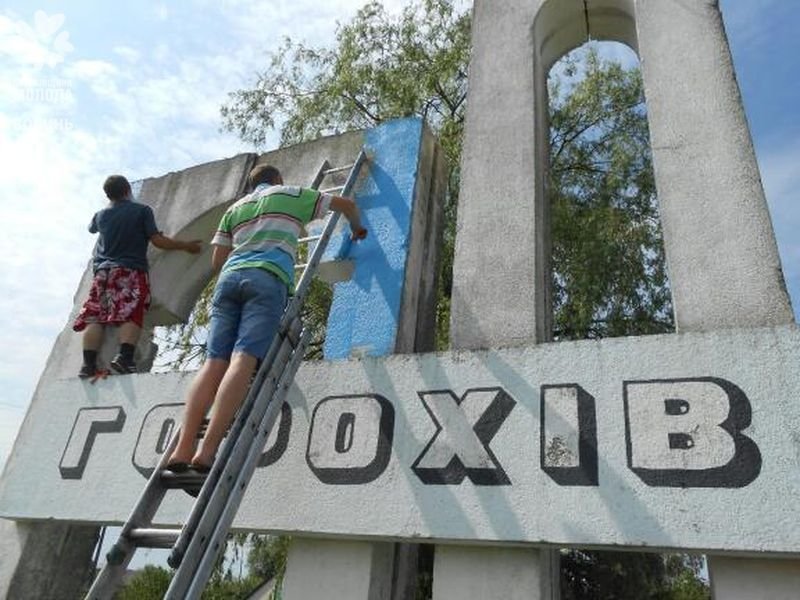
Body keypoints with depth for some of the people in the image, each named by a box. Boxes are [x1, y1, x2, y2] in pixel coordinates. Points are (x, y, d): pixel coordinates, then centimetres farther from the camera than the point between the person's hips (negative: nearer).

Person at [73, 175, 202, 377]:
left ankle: (88, 364, -12)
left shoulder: (100, 216, 18)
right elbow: (157, 240, -3)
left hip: (102, 271, 4)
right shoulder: (142, 210, 4)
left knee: (94, 318, -2)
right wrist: (186, 246, 6)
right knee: (131, 316, -12)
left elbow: (91, 229, 42)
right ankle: (124, 357, -30)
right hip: (130, 271, -4)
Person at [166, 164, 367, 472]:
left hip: (230, 276, 4)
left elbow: (217, 261, 25)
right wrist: (357, 229, 48)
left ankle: (183, 449, -19)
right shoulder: (291, 195, 25)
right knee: (244, 360, -16)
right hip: (267, 278, -4)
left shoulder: (235, 208, 33)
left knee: (214, 362, -6)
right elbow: (346, 203, 29)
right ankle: (207, 450, -27)